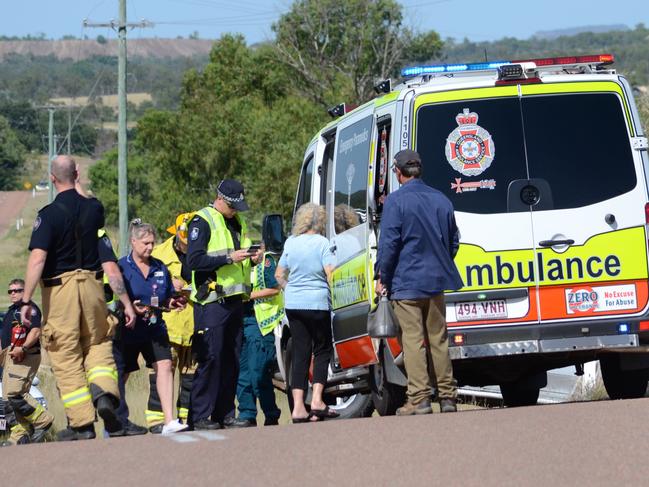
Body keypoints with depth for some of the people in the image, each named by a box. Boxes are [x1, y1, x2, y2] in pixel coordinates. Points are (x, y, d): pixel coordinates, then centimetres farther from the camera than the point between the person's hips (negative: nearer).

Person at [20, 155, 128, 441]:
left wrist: (26, 300, -17)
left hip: (60, 288, -4)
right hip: (92, 282, 4)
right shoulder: (93, 208, 3)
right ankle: (104, 392, -12)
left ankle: (82, 423, 1)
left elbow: (37, 259, -19)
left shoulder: (49, 214, -12)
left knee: (67, 357, 2)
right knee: (98, 343, 16)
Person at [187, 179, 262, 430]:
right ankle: (200, 416, -9)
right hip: (212, 301, -8)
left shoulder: (238, 222, 19)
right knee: (210, 358, -11)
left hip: (235, 300, 8)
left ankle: (225, 414, 11)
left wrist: (252, 258, 7)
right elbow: (194, 260, -16)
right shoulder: (202, 221, -6)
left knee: (232, 359, 7)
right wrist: (229, 257, -20)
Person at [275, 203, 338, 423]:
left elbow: (279, 275, 13)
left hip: (293, 304, 5)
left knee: (300, 353, 6)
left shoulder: (290, 243, 7)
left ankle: (298, 407, -1)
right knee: (322, 350, 9)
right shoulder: (322, 243, -10)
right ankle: (317, 400, -3)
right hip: (317, 304, -5)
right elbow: (331, 275, -15)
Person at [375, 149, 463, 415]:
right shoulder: (441, 200, 9)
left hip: (406, 282, -6)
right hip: (436, 282, 6)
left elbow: (389, 243, -13)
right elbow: (453, 241, 16)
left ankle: (418, 399, -9)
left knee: (413, 340, -5)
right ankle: (447, 397, 12)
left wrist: (382, 278, -3)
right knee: (438, 339, 11)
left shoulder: (396, 201, -11)